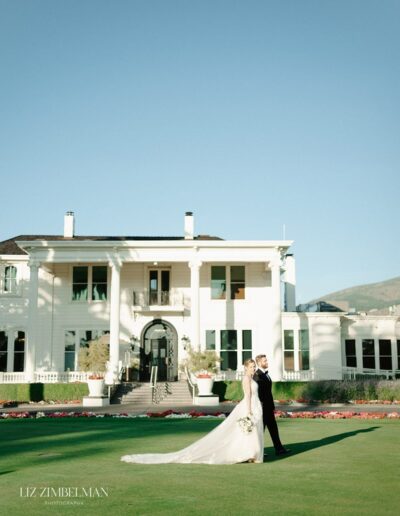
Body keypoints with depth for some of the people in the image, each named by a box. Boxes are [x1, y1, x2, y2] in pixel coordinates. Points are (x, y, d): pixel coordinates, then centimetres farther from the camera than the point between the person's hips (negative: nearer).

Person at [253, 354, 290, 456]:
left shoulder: (265, 374, 14)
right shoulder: (257, 375, -16)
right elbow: (257, 393, -20)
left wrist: (272, 405, 17)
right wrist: (260, 407, -21)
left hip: (268, 407, 9)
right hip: (262, 407, -9)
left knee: (273, 428, 10)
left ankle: (279, 449, 14)